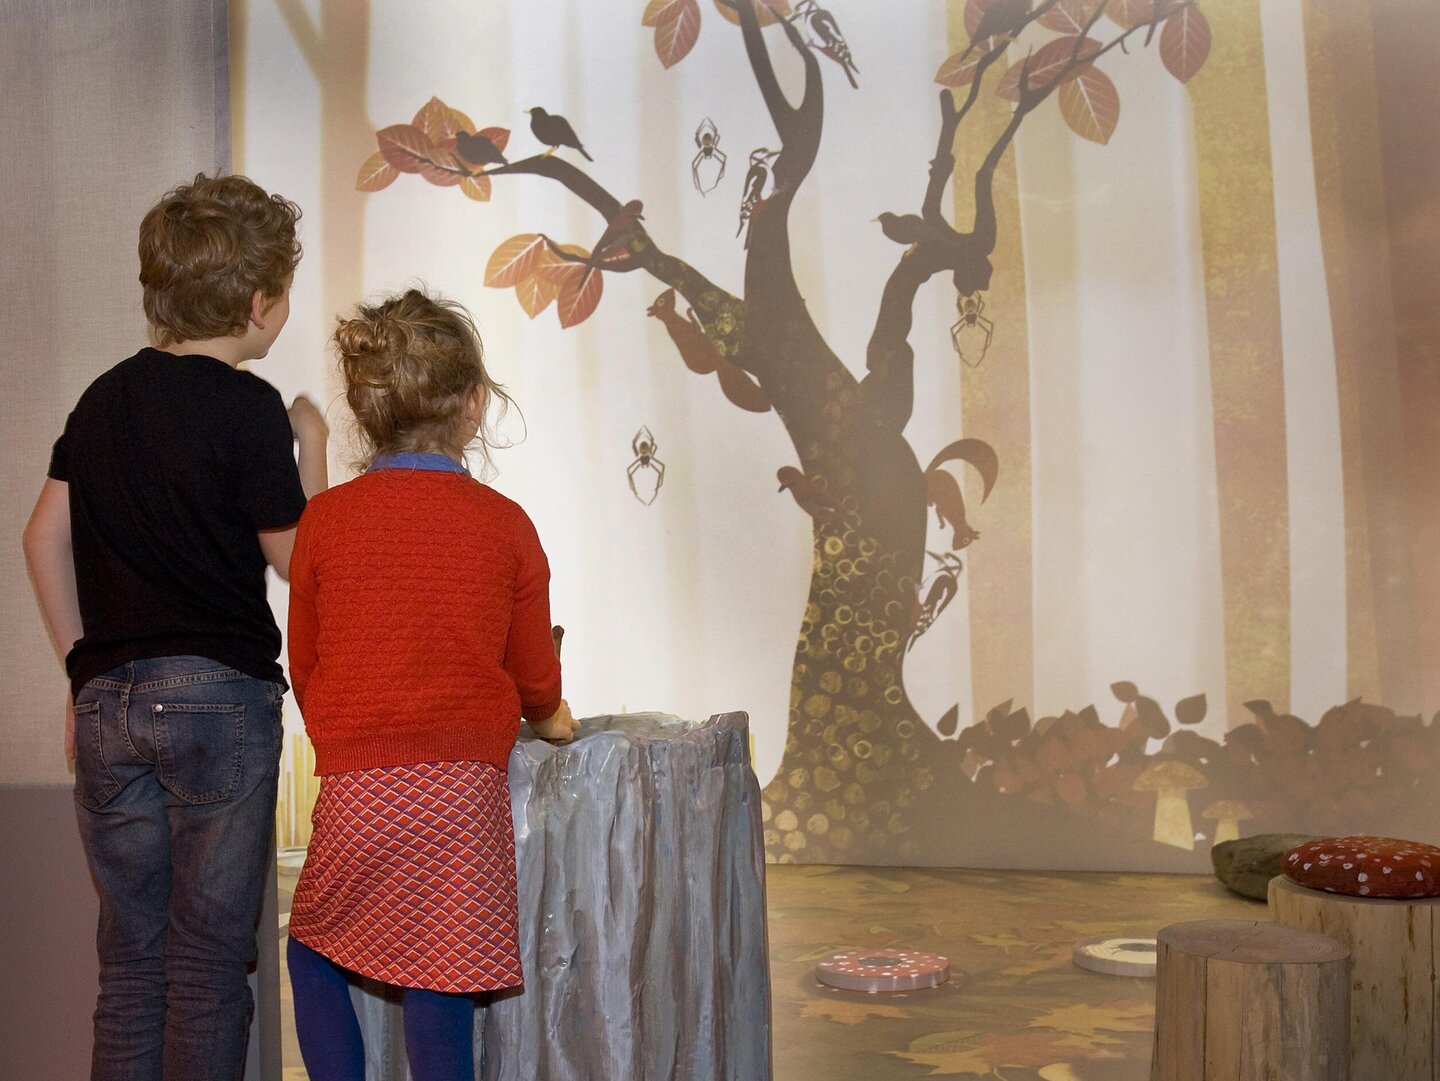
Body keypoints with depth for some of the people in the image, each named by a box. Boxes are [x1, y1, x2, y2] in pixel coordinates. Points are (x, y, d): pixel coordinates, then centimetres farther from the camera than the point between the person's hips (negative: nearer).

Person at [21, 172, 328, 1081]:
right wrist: (312, 446, 9)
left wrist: (85, 668, 18)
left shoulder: (106, 396, 11)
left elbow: (46, 538, 13)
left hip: (109, 701, 6)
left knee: (131, 956, 13)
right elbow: (295, 557, -3)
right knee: (211, 956, 3)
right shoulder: (247, 406, -8)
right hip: (219, 696, -6)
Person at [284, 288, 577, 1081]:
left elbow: (305, 670, 10)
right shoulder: (503, 524, -1)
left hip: (354, 789, 0)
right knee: (440, 992, 6)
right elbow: (536, 683, 8)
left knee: (313, 953, 21)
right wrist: (549, 720, 32)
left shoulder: (323, 519, 1)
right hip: (465, 792, 0)